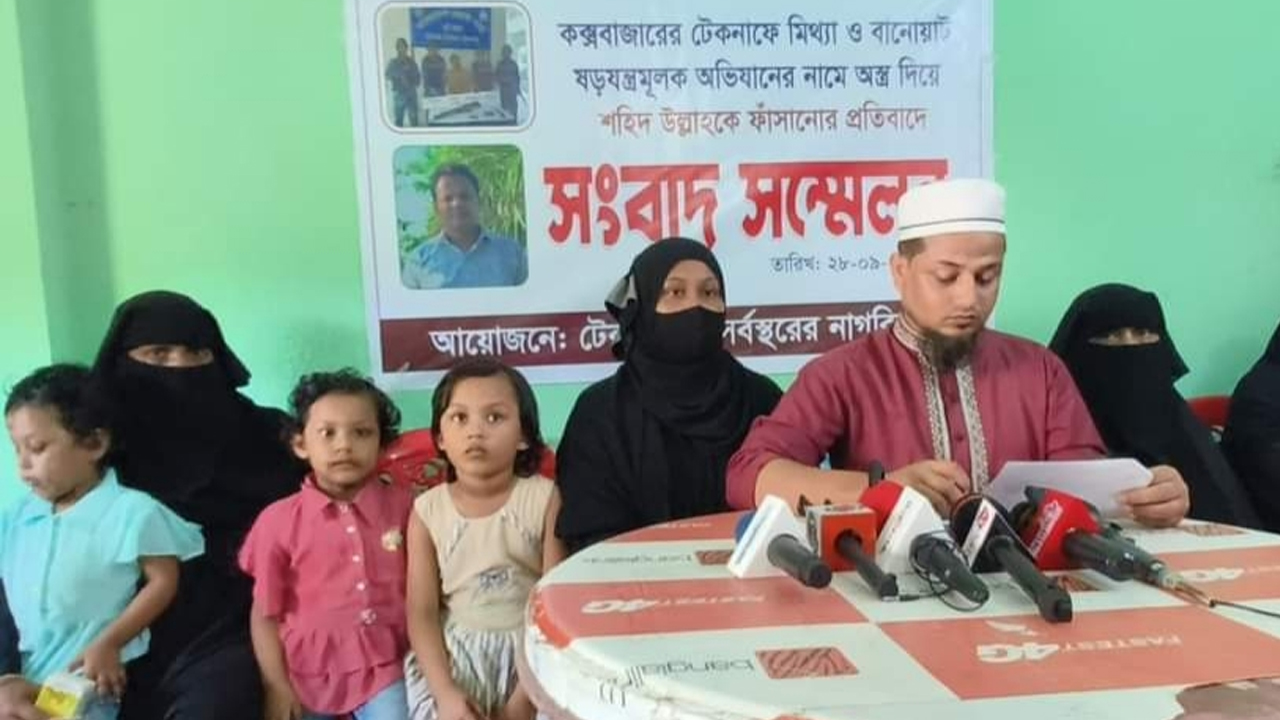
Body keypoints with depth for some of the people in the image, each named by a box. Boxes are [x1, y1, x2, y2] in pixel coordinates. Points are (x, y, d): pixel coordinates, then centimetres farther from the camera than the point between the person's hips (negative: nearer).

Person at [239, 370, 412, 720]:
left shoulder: (403, 506, -4)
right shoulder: (280, 520, -6)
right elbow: (265, 615, 0)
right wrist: (277, 688, -2)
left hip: (383, 668, 0)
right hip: (307, 672, 1)